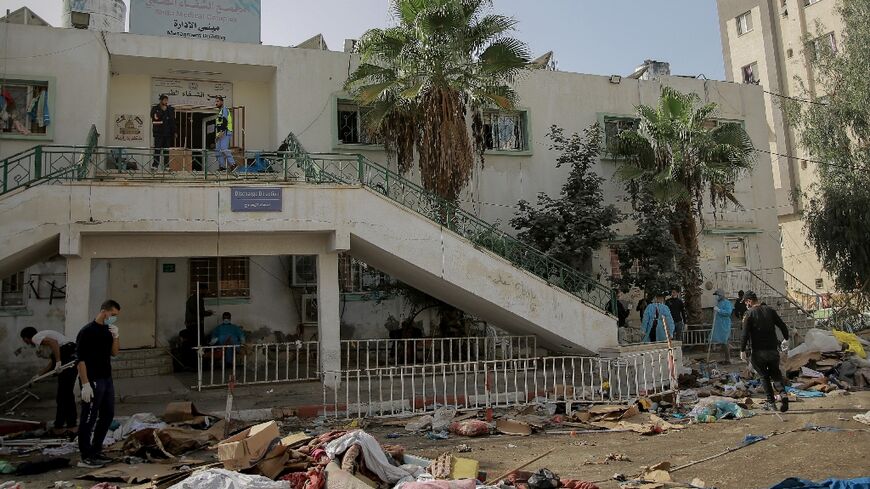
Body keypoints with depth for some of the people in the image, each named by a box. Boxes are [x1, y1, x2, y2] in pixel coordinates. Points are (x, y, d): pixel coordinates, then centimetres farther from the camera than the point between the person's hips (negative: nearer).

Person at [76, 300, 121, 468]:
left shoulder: (108, 330, 11)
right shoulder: (87, 331, -14)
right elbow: (80, 359, -17)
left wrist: (115, 337, -7)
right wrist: (85, 384, -21)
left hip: (106, 379, 9)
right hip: (92, 381, -9)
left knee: (107, 415, 16)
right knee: (89, 419, -2)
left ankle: (96, 451, 27)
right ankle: (85, 458, 6)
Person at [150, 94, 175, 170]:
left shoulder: (171, 109, 13)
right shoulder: (155, 108, 5)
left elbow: (173, 121, 14)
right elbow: (155, 117, -13)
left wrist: (174, 132, 10)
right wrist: (162, 110, -14)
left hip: (168, 133, 3)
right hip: (159, 132, -3)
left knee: (167, 150, 3)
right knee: (157, 149, -7)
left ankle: (166, 165, 6)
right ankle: (155, 164, -5)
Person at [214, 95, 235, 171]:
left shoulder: (224, 110, -5)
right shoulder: (219, 111, 25)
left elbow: (225, 122, -19)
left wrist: (221, 132, -27)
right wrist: (217, 135, 24)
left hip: (225, 133, -10)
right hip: (220, 134, 10)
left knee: (224, 149, -20)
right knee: (218, 150, 5)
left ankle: (232, 163, -16)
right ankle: (221, 166, 5)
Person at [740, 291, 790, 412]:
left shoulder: (749, 313, -10)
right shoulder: (770, 310, 3)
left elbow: (745, 334, -15)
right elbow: (783, 326, 7)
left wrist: (742, 350, -6)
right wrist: (786, 340, 25)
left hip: (758, 352, -3)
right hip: (772, 350, 3)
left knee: (764, 376, 10)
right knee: (776, 373, 18)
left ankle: (771, 402, 11)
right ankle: (783, 393, -5)